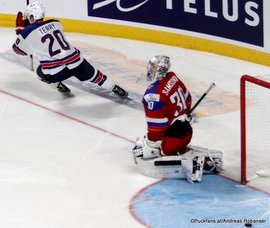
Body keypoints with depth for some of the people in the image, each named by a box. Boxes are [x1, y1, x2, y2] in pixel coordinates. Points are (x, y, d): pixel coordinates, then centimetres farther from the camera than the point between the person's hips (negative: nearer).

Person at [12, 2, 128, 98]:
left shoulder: (27, 33, -5)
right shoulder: (55, 23, 10)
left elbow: (19, 49, 13)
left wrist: (20, 28, 19)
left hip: (55, 72, -3)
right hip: (75, 61, 4)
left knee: (40, 71, 30)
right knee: (94, 75, 24)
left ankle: (59, 85, 23)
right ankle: (117, 89, 28)